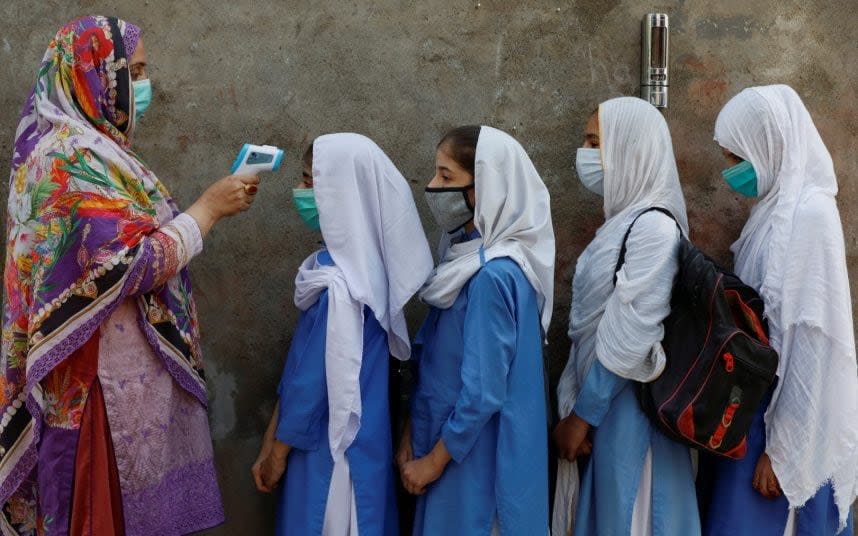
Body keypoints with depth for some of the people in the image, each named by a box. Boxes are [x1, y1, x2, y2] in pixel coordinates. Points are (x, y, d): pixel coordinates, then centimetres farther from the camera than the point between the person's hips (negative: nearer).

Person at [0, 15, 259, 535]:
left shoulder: (84, 146, 13)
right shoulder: (68, 158, -18)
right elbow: (136, 261, -22)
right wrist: (210, 206, -13)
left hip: (125, 364, 9)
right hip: (104, 376, -9)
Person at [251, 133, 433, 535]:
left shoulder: (340, 283, -25)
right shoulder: (351, 263, 3)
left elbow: (315, 378, -20)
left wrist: (277, 451, -8)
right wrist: (271, 442, 14)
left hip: (334, 448, -8)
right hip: (349, 440, 8)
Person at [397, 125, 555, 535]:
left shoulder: (493, 275, -23)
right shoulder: (466, 255, 4)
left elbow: (483, 391, -22)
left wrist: (433, 461, -12)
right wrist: (412, 432, 8)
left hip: (479, 455, -8)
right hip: (457, 438, 8)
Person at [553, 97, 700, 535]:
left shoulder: (654, 227, -18)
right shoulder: (623, 220, 10)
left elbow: (629, 340, -21)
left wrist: (580, 414, -14)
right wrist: (578, 407, 12)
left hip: (627, 407, -8)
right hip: (601, 399, 8)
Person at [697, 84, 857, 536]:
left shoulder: (808, 213, -17)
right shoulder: (777, 208, 10)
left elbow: (810, 340, -20)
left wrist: (781, 449, -19)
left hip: (787, 419, -8)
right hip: (757, 404, 8)